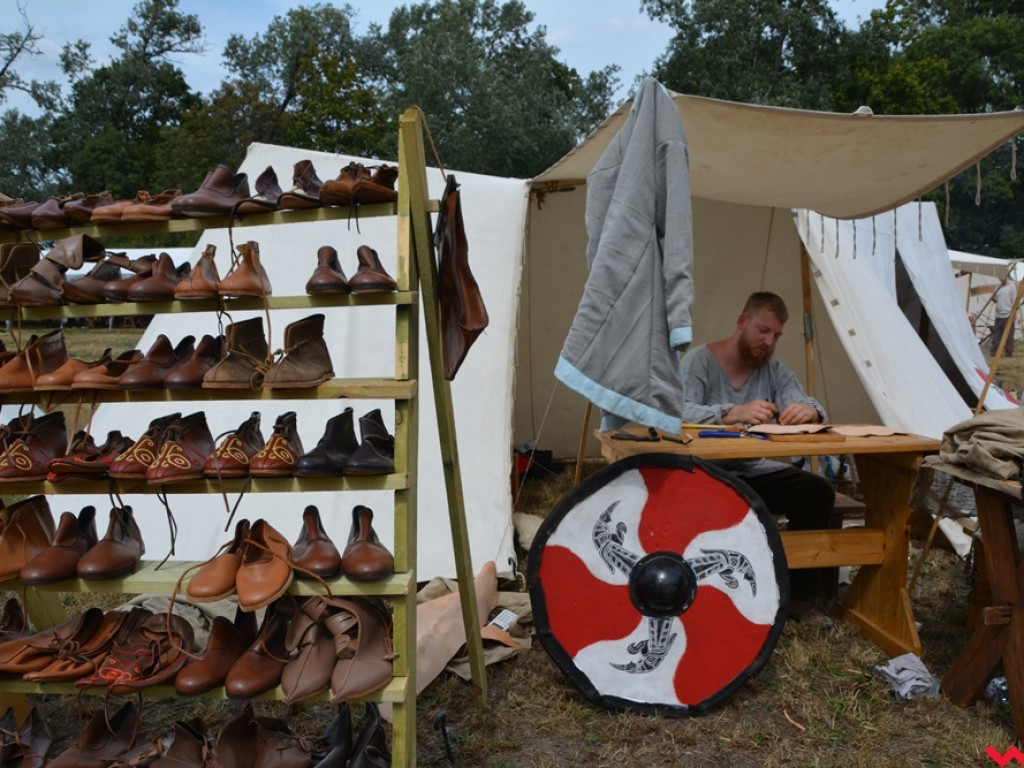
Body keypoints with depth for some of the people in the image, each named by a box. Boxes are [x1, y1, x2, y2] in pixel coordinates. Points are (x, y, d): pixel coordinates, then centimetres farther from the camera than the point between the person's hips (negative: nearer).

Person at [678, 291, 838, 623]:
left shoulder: (776, 370, 10)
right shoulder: (698, 360, -6)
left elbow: (803, 403, -5)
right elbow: (678, 411, -25)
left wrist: (809, 411, -31)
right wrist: (733, 413, -42)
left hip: (759, 471, 5)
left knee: (819, 491, -16)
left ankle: (799, 596, -3)